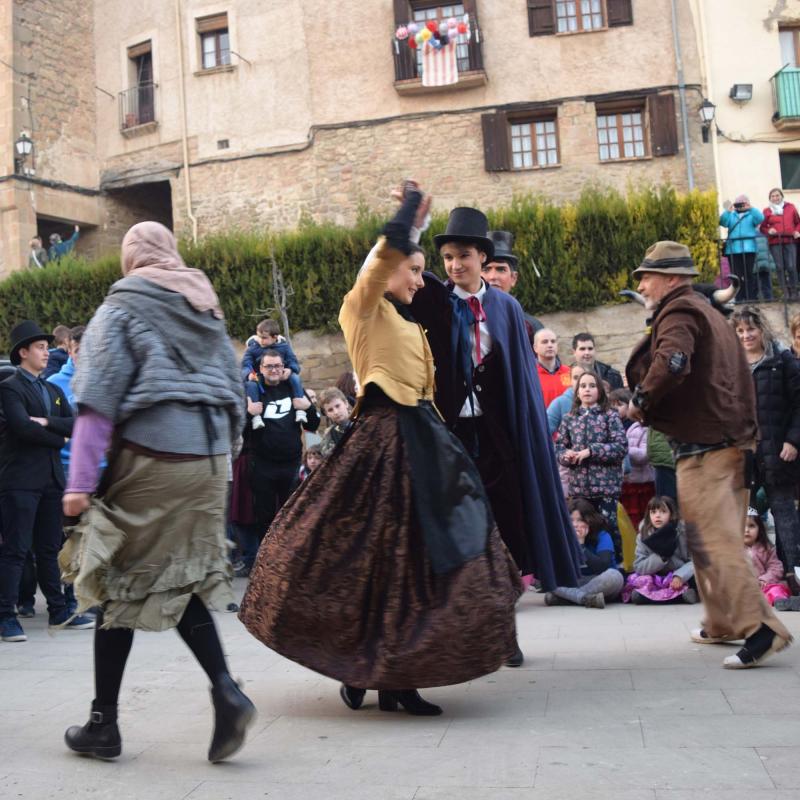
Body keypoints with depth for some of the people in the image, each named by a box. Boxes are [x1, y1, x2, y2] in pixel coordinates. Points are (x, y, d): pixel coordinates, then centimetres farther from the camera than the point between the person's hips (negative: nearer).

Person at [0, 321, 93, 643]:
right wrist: (58, 439, -7)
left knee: (49, 548, 12)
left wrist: (47, 422, -10)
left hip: (51, 478, 7)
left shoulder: (53, 390, 19)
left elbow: (74, 424, 7)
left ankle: (58, 611, 18)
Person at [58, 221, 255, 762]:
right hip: (208, 461, 5)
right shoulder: (208, 310, 16)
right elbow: (236, 393, 15)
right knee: (182, 581, 13)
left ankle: (104, 723, 15)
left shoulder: (122, 307, 0)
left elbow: (97, 399, -8)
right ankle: (225, 690, -4)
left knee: (121, 583, 6)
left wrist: (80, 482, -9)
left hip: (148, 459, -5)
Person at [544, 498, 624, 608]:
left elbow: (603, 567, -26)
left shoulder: (602, 536, -10)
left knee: (614, 576, -36)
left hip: (601, 586, -2)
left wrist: (581, 544, -23)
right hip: (575, 584, 3)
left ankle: (572, 597, -36)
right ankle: (586, 598, -41)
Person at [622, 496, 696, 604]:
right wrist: (661, 556, -24)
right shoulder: (643, 536, -4)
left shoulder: (684, 531, -8)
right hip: (656, 580, 1)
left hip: (683, 578, -1)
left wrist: (680, 575, -28)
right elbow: (638, 567, -10)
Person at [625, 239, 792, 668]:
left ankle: (759, 627, -13)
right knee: (718, 538, 17)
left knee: (710, 541, -9)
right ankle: (723, 624, 25)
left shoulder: (678, 312, -9)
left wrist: (640, 401, -13)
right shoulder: (709, 311, 22)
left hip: (703, 444, -10)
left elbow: (672, 363, -29)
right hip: (732, 439, 10)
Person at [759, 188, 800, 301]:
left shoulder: (790, 207, 12)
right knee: (780, 267, -2)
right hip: (775, 242, 0)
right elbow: (762, 227, 8)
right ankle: (785, 293, 2)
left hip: (790, 241, 0)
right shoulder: (766, 211, 7)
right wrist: (768, 231, -12)